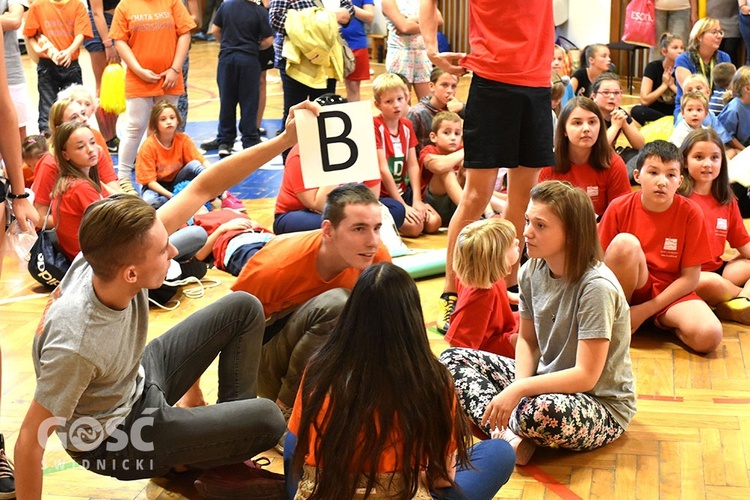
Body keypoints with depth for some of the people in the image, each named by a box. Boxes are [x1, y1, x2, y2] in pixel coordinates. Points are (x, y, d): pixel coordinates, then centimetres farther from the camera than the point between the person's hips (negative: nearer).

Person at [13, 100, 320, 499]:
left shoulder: (115, 256, -24)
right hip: (114, 438, -7)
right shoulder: (76, 346, -42)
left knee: (243, 309, 7)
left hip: (139, 378, 7)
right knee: (268, 420, -9)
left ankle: (233, 425, 21)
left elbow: (204, 187, -17)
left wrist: (284, 141, -23)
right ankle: (184, 463, 19)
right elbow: (30, 442, -31)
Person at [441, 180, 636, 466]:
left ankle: (501, 428, -5)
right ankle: (509, 437, -21)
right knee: (453, 358, 0)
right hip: (546, 381, 8)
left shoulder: (596, 287, -25)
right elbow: (527, 341, 6)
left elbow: (586, 376, -26)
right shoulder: (532, 273, -3)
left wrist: (519, 389, -31)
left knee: (541, 412, -42)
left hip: (602, 406, -8)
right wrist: (519, 386, -14)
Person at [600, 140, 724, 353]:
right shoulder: (619, 208, -8)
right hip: (629, 288, 1)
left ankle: (664, 322, 2)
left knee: (709, 336, -31)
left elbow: (690, 278, -9)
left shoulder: (690, 213, -10)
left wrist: (645, 310, -16)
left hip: (671, 293, 0)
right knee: (625, 243, -30)